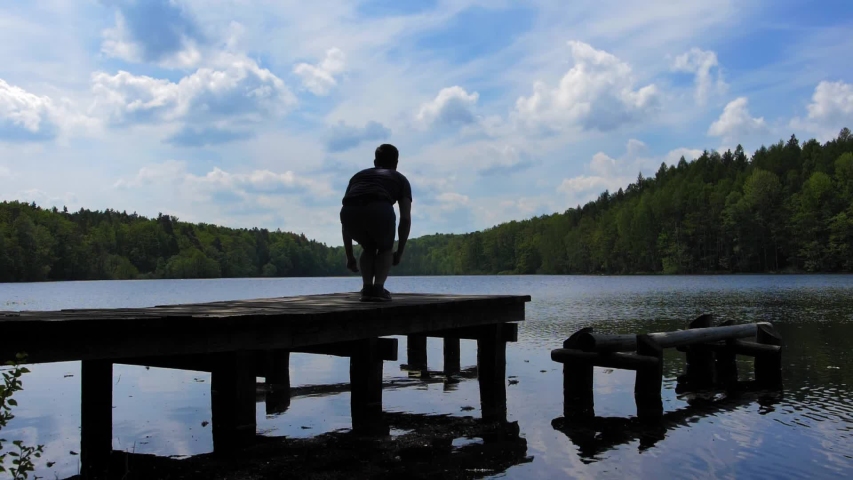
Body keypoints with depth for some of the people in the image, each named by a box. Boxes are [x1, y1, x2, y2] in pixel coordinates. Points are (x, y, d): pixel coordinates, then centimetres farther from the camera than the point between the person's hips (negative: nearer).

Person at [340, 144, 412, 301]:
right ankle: (378, 288, 10)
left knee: (368, 248, 32)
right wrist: (399, 252, 32)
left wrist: (349, 256, 41)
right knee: (385, 248, 28)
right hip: (379, 210, -3)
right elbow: (405, 218, 23)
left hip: (350, 211, 3)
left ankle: (367, 288, 17)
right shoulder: (400, 179, 32)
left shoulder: (358, 176, 39)